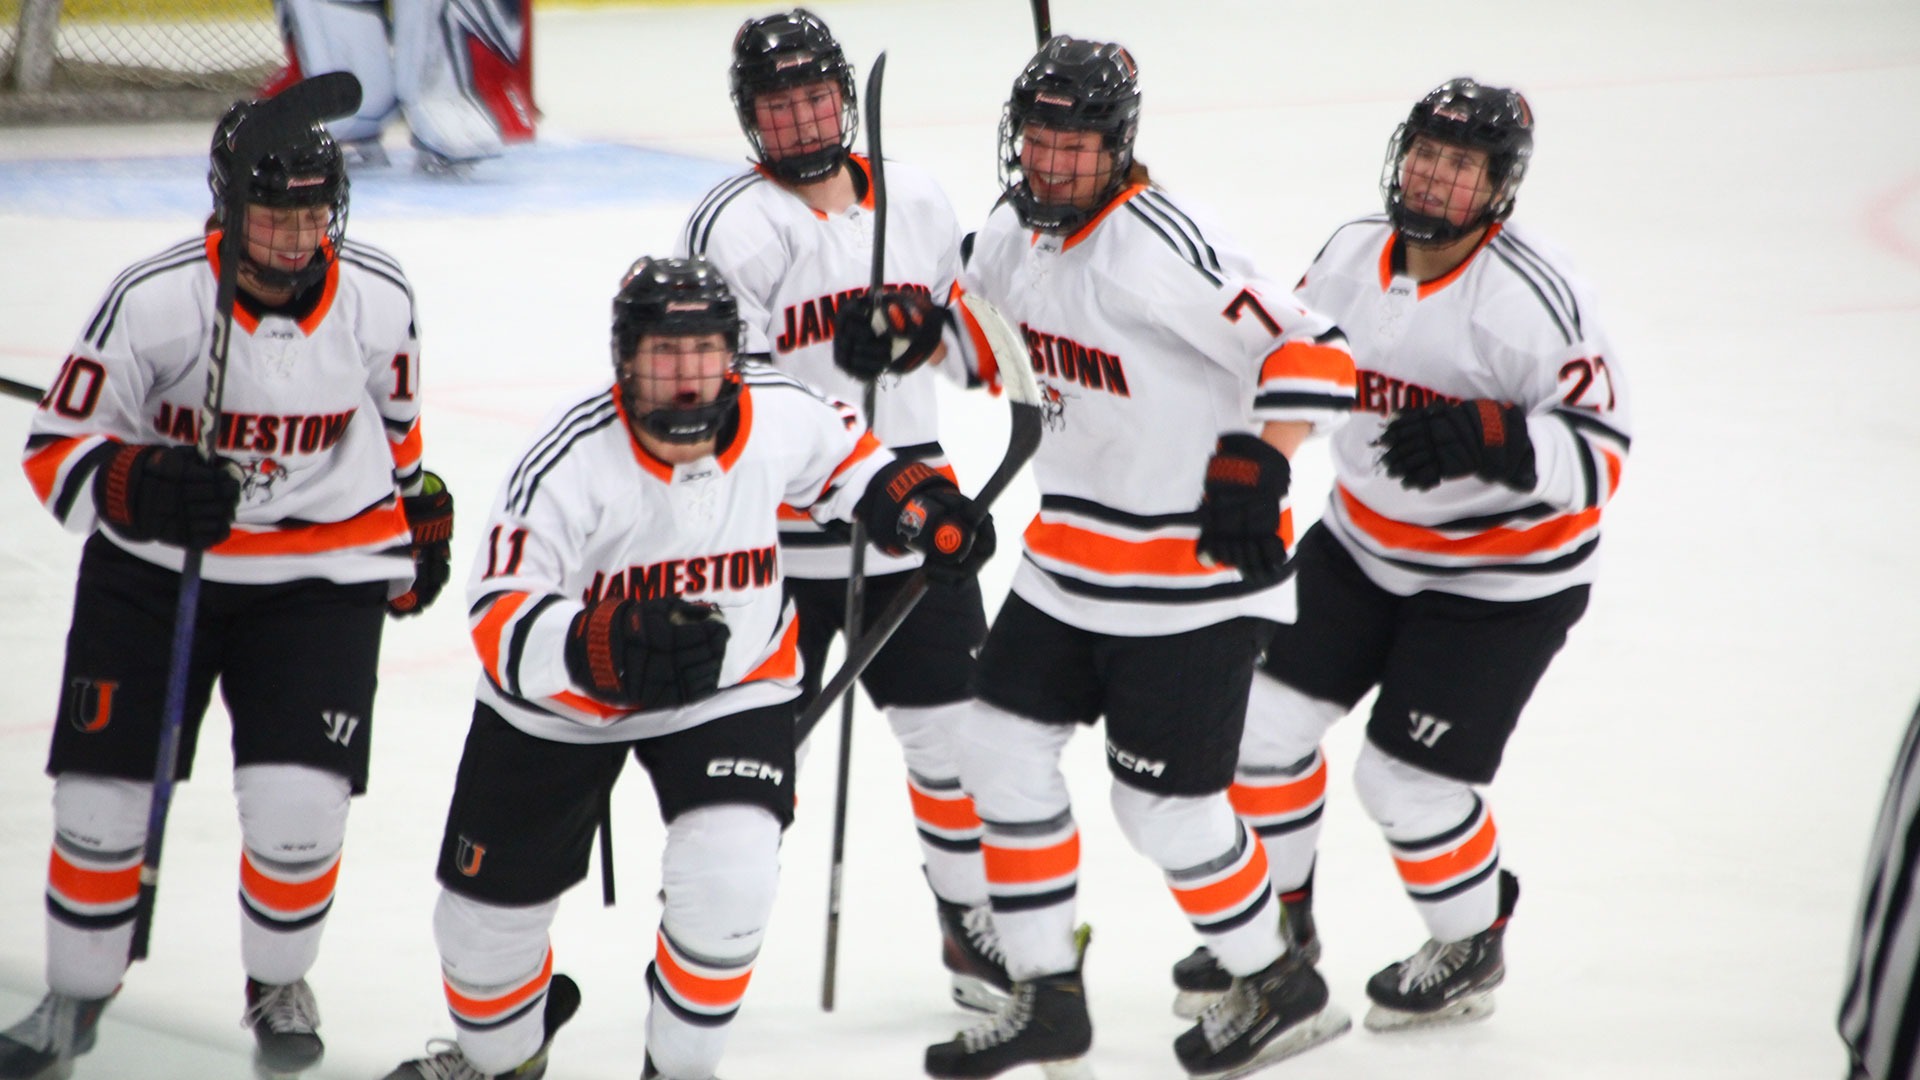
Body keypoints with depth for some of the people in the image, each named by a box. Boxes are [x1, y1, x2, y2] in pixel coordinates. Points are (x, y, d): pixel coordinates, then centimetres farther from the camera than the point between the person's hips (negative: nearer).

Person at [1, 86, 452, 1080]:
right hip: (154, 569, -1)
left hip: (323, 575, 1)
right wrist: (140, 489, -31)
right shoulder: (152, 302, -19)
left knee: (299, 808, -12)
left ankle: (278, 985, 17)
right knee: (101, 798, 1)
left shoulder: (377, 298, -8)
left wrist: (416, 511, 24)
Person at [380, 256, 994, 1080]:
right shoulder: (572, 462, -29)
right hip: (556, 707, -1)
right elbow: (501, 622, -34)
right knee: (491, 904, 9)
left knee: (729, 873, -24)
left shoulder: (779, 416, -17)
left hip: (731, 688, 1)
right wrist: (608, 649, -51)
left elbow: (838, 456, 9)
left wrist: (920, 504, -6)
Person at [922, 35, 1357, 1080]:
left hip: (1197, 559, -9)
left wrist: (1256, 469, -37)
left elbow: (1311, 354, -27)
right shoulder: (1018, 229, 3)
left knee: (1161, 800, -2)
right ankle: (1049, 996, 17)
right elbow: (970, 300, 26)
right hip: (1073, 552, 9)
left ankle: (1280, 987, 20)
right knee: (1002, 746, 6)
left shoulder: (1159, 244, -24)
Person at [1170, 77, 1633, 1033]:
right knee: (1265, 716, 3)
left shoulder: (1533, 299, -26)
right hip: (1364, 544, 6)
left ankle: (1472, 948, 23)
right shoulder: (1354, 256, -5)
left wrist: (1487, 438, -43)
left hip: (1501, 578, -6)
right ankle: (1278, 925, 26)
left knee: (1406, 779, -6)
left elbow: (1597, 457, -28)